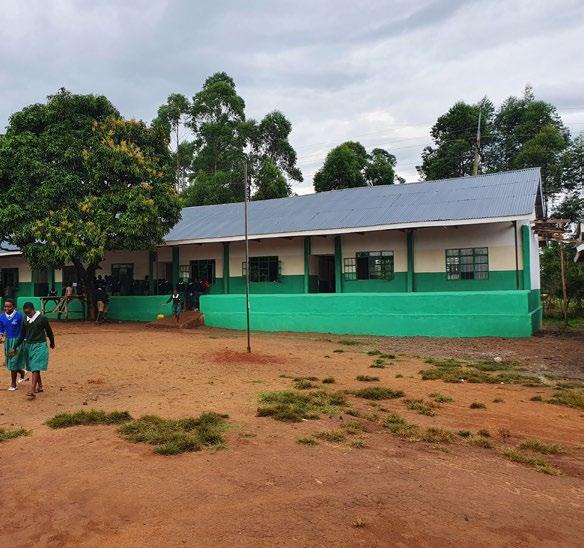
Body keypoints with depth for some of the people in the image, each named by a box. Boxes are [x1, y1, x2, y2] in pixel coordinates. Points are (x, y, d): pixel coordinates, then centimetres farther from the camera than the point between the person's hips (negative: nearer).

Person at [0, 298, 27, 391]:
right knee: (9, 361, 13)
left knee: (13, 362, -4)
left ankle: (13, 384, 9)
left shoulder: (19, 316, -14)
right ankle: (22, 372, 40)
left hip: (17, 341, -6)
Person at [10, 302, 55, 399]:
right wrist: (15, 347, 12)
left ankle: (33, 391, -17)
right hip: (28, 346, 6)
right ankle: (40, 386, 27)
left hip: (39, 346, -6)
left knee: (35, 368, -12)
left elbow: (49, 331, 1)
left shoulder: (42, 319, -11)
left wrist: (52, 343, 13)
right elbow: (22, 335, 14)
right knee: (33, 368, 12)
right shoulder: (25, 320, 5)